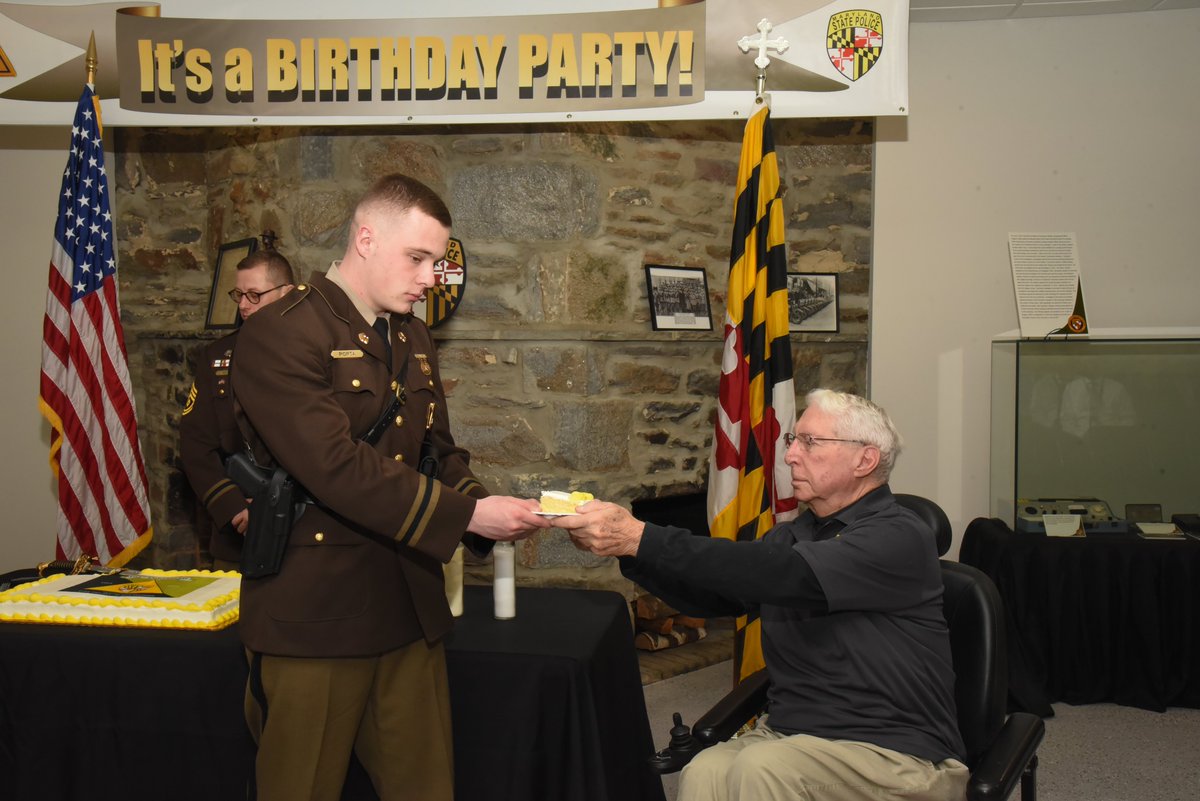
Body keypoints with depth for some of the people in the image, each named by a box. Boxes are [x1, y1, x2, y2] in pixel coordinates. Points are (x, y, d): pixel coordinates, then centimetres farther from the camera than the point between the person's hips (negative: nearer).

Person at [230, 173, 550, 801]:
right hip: (316, 615, -7)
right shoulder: (280, 336, -13)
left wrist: (488, 508, 0)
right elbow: (338, 469, -23)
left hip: (410, 610, 7)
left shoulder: (412, 338, 14)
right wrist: (469, 515, -22)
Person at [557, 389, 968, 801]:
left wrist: (642, 538, -29)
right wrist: (625, 547, -6)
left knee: (761, 768, -33)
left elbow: (786, 575, -25)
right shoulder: (793, 535, 15)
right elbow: (707, 594, 12)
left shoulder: (900, 537, -10)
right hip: (788, 733, 6)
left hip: (896, 752, -5)